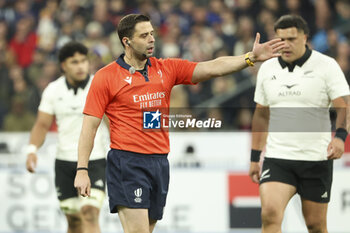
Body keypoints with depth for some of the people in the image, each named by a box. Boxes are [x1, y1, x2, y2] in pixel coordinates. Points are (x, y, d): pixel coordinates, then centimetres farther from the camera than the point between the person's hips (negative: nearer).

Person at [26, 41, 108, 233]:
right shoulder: (53, 90, 3)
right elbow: (42, 124, 8)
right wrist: (32, 149, -7)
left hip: (95, 161, -3)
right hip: (64, 161, 3)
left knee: (90, 214, -19)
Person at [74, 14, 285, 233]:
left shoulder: (167, 69, 10)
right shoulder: (106, 77, -3)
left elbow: (212, 68, 3)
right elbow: (90, 125, -3)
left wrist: (250, 57, -11)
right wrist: (82, 170, -9)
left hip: (160, 163, 6)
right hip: (126, 163, -5)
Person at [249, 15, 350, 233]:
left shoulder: (326, 65, -3)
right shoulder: (267, 69, 9)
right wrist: (255, 157, 16)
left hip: (317, 159, -2)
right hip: (277, 158, 2)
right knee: (270, 214, -19)